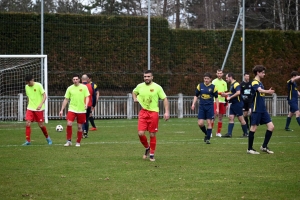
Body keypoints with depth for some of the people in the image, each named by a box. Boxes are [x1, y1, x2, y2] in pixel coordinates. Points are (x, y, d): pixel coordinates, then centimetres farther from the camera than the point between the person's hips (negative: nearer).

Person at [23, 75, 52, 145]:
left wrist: (40, 104, -23)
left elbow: (44, 96, -11)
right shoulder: (26, 87, 6)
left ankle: (47, 137, 27)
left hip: (39, 109, -4)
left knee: (41, 125, 2)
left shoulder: (38, 85, -10)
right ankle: (28, 141, -7)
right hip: (30, 108, 4)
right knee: (27, 123, -11)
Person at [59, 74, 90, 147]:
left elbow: (87, 97, 0)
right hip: (72, 109, 1)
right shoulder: (70, 88, 4)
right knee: (69, 124, -16)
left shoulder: (84, 87, -1)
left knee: (79, 127, 5)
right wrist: (62, 110, 5)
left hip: (81, 110, -1)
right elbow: (66, 100, 8)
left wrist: (86, 104, -20)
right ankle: (69, 141, -4)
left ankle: (78, 142, 20)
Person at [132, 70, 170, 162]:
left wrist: (167, 112, -9)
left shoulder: (157, 87, -5)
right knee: (140, 133, -9)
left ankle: (152, 154, 16)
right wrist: (135, 98, 7)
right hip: (143, 112, 2)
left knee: (152, 135, 1)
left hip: (153, 112, -2)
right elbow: (134, 92, 28)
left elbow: (165, 99, -1)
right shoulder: (140, 86, 5)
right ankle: (147, 148, 20)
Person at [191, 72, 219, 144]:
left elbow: (216, 98, 5)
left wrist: (217, 108, 2)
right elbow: (196, 95, 11)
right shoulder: (200, 86, 4)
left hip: (210, 107, -2)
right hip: (201, 106, 2)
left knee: (209, 123, -3)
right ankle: (206, 134, 23)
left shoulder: (213, 87, -1)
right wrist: (193, 104, -2)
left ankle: (208, 138, 5)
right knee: (200, 123, -5)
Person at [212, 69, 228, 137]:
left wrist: (226, 102, 15)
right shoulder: (214, 81, 0)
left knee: (220, 117, 5)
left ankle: (218, 132, 10)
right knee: (214, 115, -12)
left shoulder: (224, 83, 16)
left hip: (222, 101, 5)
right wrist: (220, 93, -23)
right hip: (215, 101, -5)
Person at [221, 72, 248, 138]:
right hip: (233, 104, 10)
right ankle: (229, 133, -2)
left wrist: (230, 97, -24)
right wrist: (226, 94, 21)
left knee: (241, 118, -2)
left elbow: (238, 93, -30)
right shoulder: (232, 84, 15)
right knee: (231, 118, 2)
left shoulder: (236, 84, -16)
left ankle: (245, 133, 7)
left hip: (238, 104, -10)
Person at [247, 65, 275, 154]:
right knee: (253, 128, -3)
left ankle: (264, 146, 11)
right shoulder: (254, 82, -12)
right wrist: (268, 91, -49)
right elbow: (260, 90, -34)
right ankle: (250, 149, 7)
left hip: (263, 109, 9)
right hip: (256, 109, -9)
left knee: (271, 126, 1)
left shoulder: (260, 82, 16)